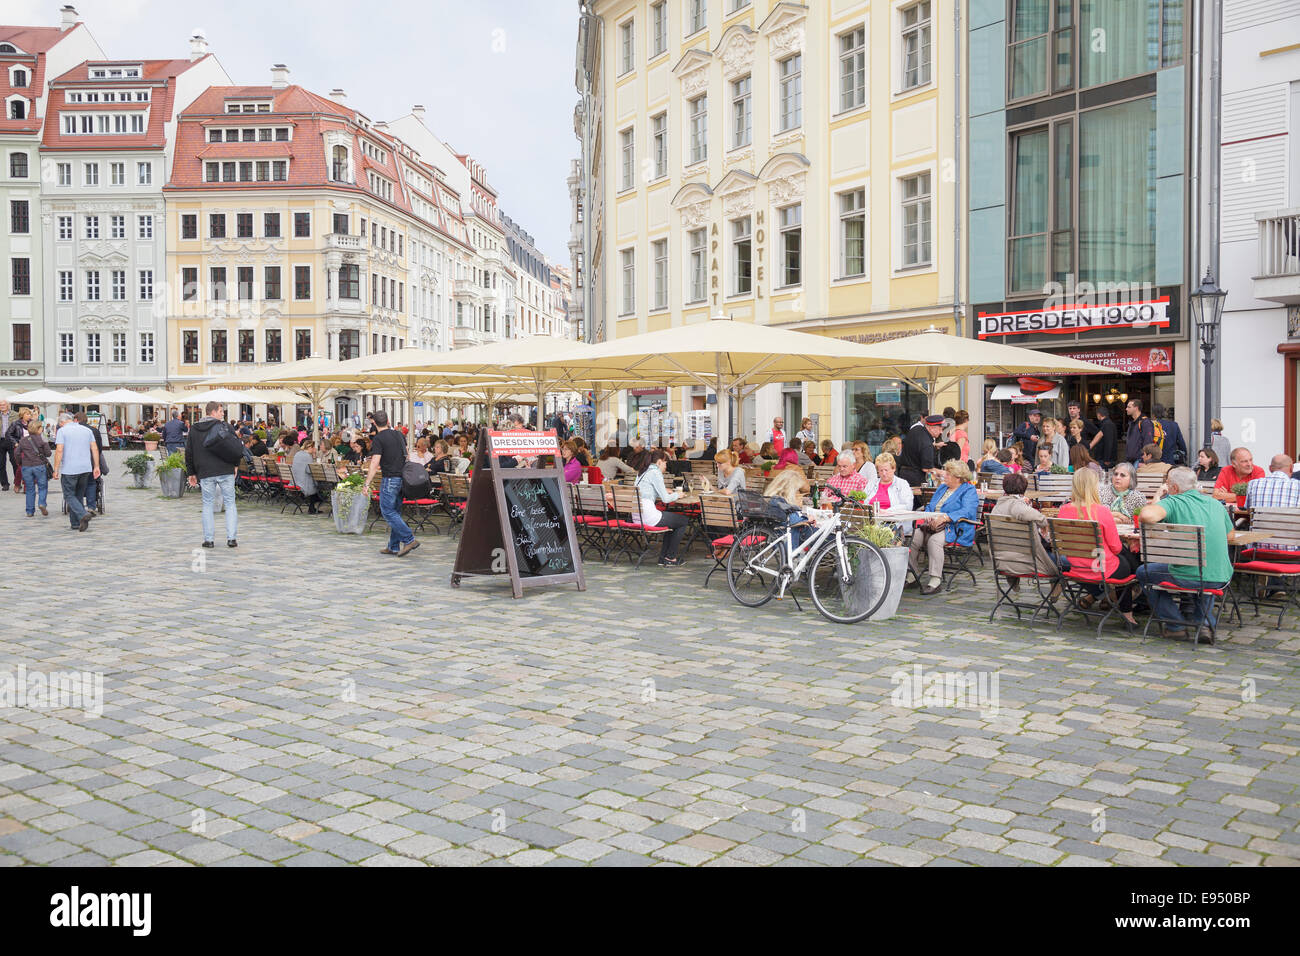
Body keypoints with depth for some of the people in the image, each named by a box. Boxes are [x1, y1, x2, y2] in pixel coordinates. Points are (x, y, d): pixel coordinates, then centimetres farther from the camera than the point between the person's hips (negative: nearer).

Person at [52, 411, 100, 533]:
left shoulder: (62, 431, -2)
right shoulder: (87, 430, 12)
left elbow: (59, 451, -11)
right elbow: (95, 449, 8)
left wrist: (56, 469, -8)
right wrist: (96, 467, 10)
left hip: (69, 469, -5)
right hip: (86, 468, 5)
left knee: (69, 495, 2)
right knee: (79, 495, 14)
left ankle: (83, 515, -20)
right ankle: (76, 523, 14)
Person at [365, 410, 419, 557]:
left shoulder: (378, 439, -11)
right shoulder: (399, 435, 10)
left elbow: (375, 464, -16)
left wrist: (367, 483, -11)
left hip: (390, 479, -7)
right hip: (402, 477, 8)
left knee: (387, 511, -3)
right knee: (395, 512, 12)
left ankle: (409, 539, -12)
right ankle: (394, 546, 15)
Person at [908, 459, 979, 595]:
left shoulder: (969, 491, 0)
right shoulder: (942, 488, 24)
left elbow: (967, 511, -17)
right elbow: (930, 506, 23)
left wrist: (945, 517, -29)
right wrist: (928, 516, -2)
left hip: (955, 530, -7)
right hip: (933, 526, 7)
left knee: (934, 540, -36)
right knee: (914, 536, -21)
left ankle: (934, 582, -36)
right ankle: (913, 575, -13)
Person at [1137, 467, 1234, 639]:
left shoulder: (1172, 502, -9)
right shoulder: (1215, 503, 10)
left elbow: (1146, 516, -29)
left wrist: (1156, 500, -7)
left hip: (1188, 577, -6)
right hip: (1221, 577, 6)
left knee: (1143, 572, 19)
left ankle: (1176, 625, 18)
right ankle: (1205, 622, 30)